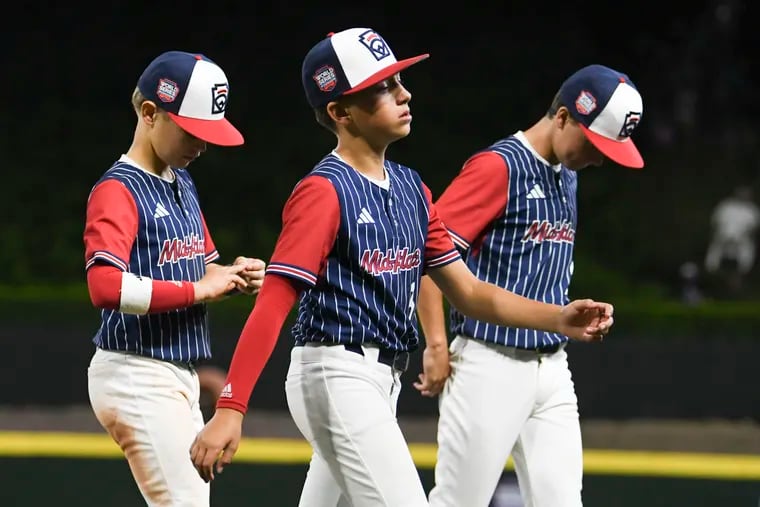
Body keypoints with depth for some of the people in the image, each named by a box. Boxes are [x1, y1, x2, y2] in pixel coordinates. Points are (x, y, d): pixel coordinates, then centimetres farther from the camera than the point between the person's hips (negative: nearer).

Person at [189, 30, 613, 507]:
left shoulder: (411, 189, 13)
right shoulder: (324, 191, -12)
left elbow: (469, 291, 14)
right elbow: (272, 306, -19)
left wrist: (560, 319, -1)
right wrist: (230, 409, -28)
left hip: (382, 382, 9)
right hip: (338, 375, -9)